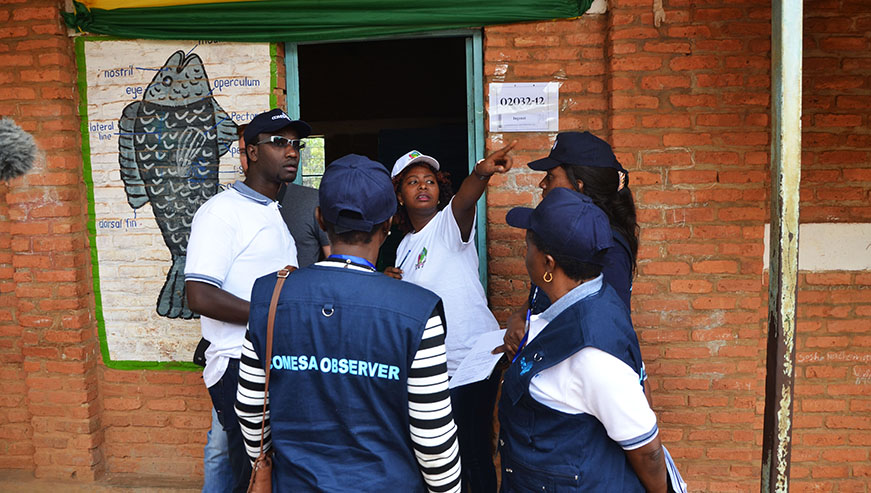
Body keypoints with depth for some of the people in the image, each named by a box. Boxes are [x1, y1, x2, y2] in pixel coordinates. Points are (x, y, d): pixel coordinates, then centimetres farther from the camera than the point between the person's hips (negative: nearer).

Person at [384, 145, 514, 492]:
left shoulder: (450, 222, -9)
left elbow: (465, 201, -33)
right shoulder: (405, 246, 12)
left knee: (473, 455, 2)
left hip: (470, 361, -7)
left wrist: (481, 173, -55)